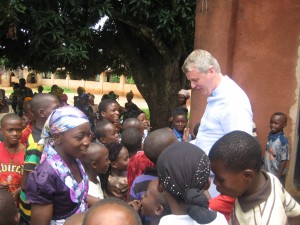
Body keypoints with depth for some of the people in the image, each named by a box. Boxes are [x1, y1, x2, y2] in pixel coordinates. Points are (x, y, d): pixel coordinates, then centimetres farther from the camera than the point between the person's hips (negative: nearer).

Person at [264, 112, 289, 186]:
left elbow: (284, 160, -20)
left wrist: (278, 176, -17)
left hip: (277, 174, -6)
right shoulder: (270, 135, -5)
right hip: (268, 171, 6)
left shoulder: (283, 140, -24)